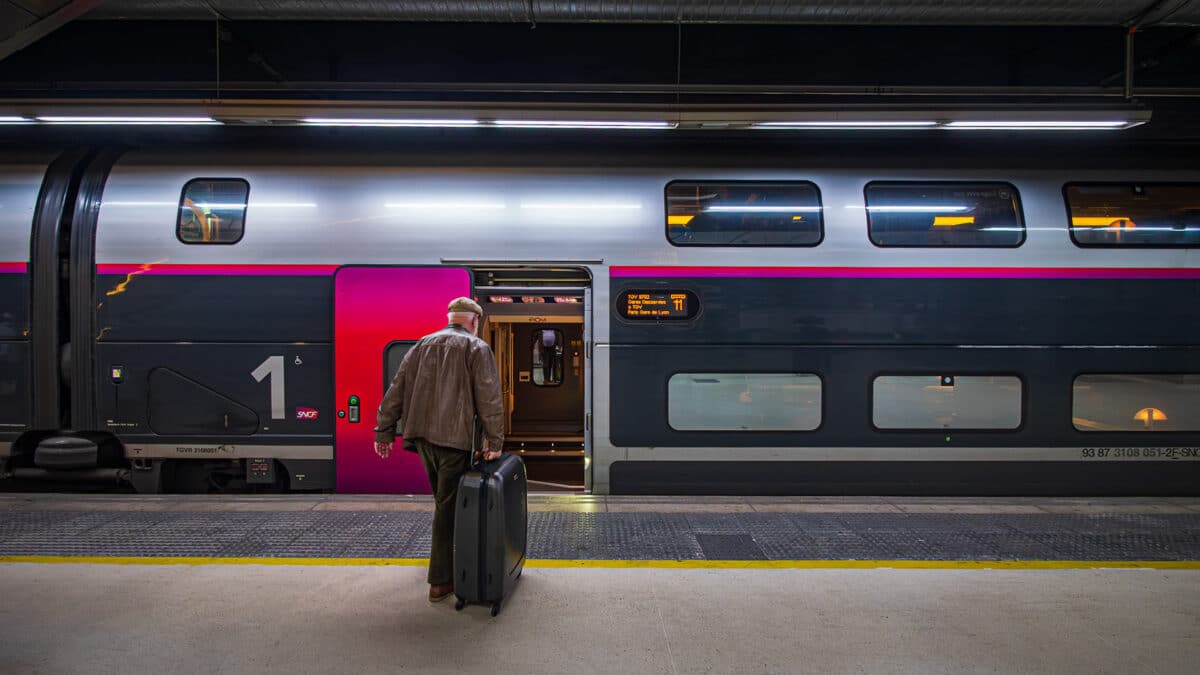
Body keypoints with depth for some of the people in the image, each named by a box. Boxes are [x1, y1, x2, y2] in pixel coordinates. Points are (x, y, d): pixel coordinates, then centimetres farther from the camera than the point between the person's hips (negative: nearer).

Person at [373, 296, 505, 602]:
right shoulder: (477, 348, 0)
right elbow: (489, 399, -10)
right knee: (448, 505, 0)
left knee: (444, 500, 21)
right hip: (454, 437, -6)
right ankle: (440, 581, 6)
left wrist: (383, 431, 13)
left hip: (422, 435, 6)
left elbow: (396, 390, 12)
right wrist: (495, 442, -9)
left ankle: (445, 563, 35)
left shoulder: (422, 345, 16)